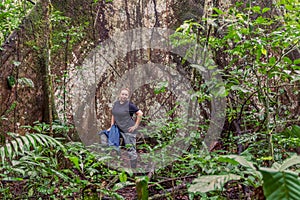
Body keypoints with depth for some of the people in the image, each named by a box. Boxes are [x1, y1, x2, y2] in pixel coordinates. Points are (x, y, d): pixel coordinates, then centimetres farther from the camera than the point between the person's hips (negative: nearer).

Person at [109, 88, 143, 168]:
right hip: (119, 130, 6)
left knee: (131, 149, -1)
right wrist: (112, 126, 10)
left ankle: (133, 167, 8)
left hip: (129, 130, -6)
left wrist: (136, 126, -10)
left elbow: (140, 114, -11)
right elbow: (113, 115, 19)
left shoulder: (129, 105, -11)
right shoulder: (116, 103, 9)